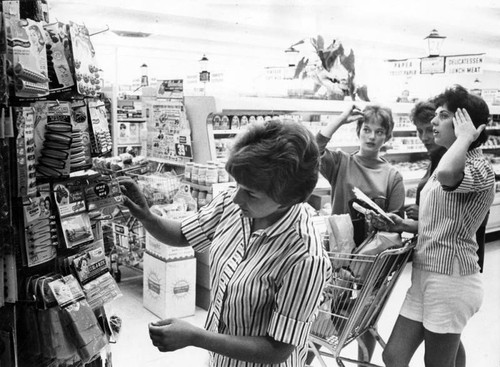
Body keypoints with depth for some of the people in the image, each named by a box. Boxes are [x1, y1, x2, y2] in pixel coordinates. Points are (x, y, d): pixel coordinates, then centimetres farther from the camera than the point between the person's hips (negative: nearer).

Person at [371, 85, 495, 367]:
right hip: (426, 275, 9)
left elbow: (447, 175, -41)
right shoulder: (452, 162, 14)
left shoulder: (479, 168, -15)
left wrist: (464, 138, -23)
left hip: (451, 279, -8)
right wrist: (404, 225, 3)